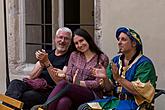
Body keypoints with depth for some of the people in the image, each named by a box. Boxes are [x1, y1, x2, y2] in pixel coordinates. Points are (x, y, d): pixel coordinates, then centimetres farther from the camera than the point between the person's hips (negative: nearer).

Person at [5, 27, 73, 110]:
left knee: (26, 96, -33)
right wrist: (41, 64, -7)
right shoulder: (47, 53, 20)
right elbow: (31, 77, 13)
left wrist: (47, 63, -14)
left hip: (50, 91, -5)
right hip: (36, 86, 6)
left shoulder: (69, 57, 4)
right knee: (15, 83, -23)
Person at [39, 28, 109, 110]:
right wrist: (64, 76, -10)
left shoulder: (102, 58, 5)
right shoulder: (74, 55, 20)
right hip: (73, 94, 3)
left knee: (62, 84, -33)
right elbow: (69, 78, 13)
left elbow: (98, 84, -1)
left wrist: (78, 83, -11)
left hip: (92, 96, -3)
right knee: (63, 102, -38)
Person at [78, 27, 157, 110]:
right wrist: (105, 78, -8)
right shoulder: (116, 60, 12)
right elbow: (109, 88, 13)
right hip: (113, 99, 6)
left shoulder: (144, 63, -6)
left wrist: (118, 78, -17)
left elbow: (139, 91, -15)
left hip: (133, 103, -6)